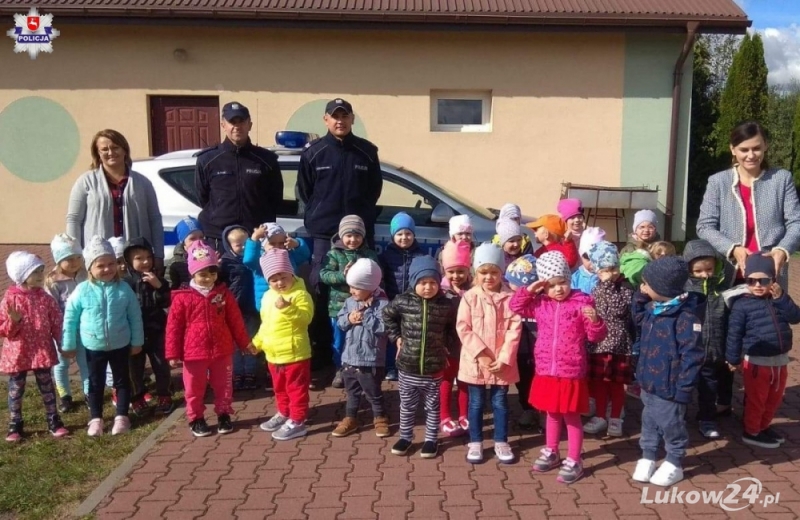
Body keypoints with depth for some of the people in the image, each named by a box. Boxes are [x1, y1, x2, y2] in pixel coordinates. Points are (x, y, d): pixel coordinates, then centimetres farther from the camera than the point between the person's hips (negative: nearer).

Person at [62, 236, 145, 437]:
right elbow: (70, 318, -4)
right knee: (96, 383, 12)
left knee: (122, 380, 11)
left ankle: (122, 416, 23)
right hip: (94, 347, 0)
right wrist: (68, 345, -1)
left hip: (120, 346, 0)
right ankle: (96, 419, 25)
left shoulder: (124, 289, -10)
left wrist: (137, 342, 2)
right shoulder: (82, 290, -13)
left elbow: (135, 317, -2)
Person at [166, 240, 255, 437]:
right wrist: (173, 353, -6)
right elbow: (174, 327, -5)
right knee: (194, 389, 11)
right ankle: (196, 419, 28)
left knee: (223, 386, 14)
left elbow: (236, 321, 6)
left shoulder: (223, 293, -1)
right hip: (194, 353, -2)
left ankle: (224, 415, 30)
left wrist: (245, 343, 10)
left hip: (222, 351, 2)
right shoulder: (182, 297, -8)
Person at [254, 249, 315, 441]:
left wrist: (286, 308, -36)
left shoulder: (299, 294, -15)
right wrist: (256, 342, 19)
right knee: (280, 388, 22)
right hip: (273, 354, 8)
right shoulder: (267, 296, 9)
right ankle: (284, 414, 38)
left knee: (296, 388, 2)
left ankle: (297, 422, 9)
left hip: (295, 353, -8)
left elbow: (306, 317, -27)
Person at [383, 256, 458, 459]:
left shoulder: (446, 305, -10)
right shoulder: (403, 301, -10)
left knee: (433, 406, 15)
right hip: (407, 366, 1)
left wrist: (444, 344, 0)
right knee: (407, 405, 16)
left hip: (434, 367, 0)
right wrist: (397, 337, 7)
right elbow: (387, 316, 10)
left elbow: (452, 329, 7)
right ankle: (405, 436, 34)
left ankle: (431, 439, 31)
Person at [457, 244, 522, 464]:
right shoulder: (469, 297, -6)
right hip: (475, 361, 0)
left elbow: (515, 330, -7)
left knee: (500, 402, 13)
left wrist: (504, 358, -14)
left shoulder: (510, 298, -5)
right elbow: (463, 328, -9)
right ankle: (475, 442, 24)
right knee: (476, 403, 11)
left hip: (502, 362, 1)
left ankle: (501, 442, 26)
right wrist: (481, 353, -16)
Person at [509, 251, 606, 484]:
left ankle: (574, 461, 17)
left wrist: (594, 321, -27)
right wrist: (529, 290, -4)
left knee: (571, 416, 5)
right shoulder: (540, 303, 3)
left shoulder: (581, 303, -9)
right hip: (545, 371, 5)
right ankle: (551, 452, 36)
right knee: (552, 414, 20)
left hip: (571, 372, -4)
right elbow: (515, 306, 9)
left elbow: (595, 336, -6)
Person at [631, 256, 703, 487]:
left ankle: (674, 465, 30)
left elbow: (692, 355, -23)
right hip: (649, 382, 8)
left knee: (671, 426, 12)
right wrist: (640, 296, 7)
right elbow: (637, 317, 25)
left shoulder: (686, 316, -25)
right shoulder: (652, 308, 1)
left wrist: (684, 388, -22)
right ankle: (647, 458, 38)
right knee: (649, 423, 21)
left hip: (669, 387, -7)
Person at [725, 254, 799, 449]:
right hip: (756, 361, -6)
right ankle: (751, 432, 20)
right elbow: (734, 333, -10)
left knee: (775, 398, 19)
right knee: (756, 399, 5)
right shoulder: (742, 304, -12)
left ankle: (764, 427, 37)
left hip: (780, 360, 6)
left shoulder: (778, 299, 5)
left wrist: (781, 298, -16)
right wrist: (734, 359, -8)